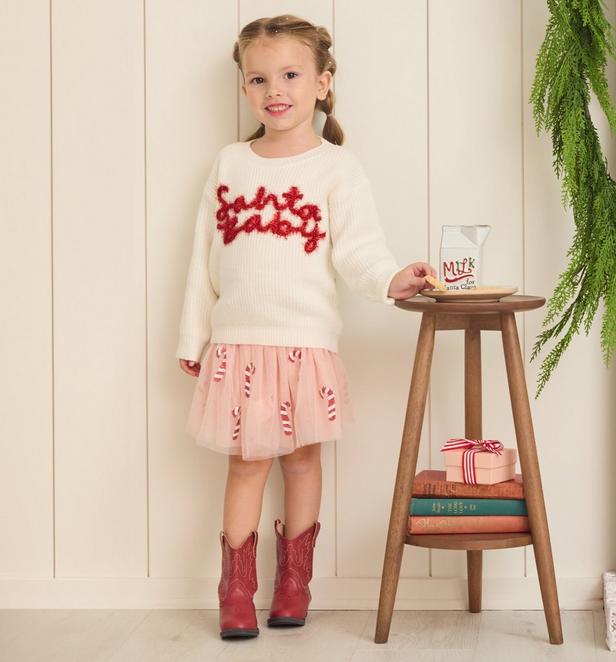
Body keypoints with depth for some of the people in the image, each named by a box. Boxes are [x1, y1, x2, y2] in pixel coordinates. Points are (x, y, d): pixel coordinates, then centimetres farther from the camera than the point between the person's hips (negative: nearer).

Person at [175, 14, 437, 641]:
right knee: (247, 461, 3)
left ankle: (293, 580, 21)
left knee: (302, 455, 7)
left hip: (305, 341, -1)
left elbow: (356, 247, -12)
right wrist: (192, 339, 10)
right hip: (237, 340, 2)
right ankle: (236, 591, 10)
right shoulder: (229, 164, 7)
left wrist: (391, 278, -32)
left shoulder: (336, 166, -2)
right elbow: (204, 258, 10)